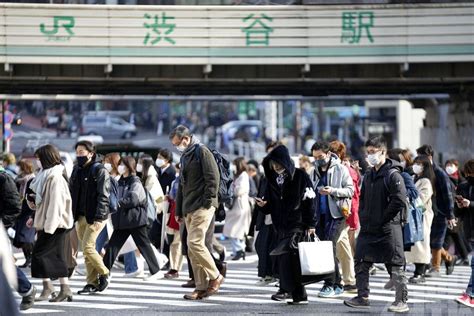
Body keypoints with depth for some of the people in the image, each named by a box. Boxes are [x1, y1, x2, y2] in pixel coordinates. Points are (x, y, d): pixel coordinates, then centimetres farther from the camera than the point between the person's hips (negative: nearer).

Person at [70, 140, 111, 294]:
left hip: (94, 217, -7)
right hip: (80, 216, 7)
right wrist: (71, 214, 9)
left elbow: (103, 196, -14)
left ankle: (103, 273, 7)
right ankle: (92, 282, 12)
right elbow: (72, 193, 16)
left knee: (88, 247, -13)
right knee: (87, 249, 7)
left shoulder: (100, 170, -9)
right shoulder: (77, 170, 13)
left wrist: (99, 218, -20)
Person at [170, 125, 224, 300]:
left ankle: (215, 277, -3)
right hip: (189, 209, 9)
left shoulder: (202, 152, -7)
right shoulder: (184, 156, 21)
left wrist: (207, 203, -16)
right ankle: (201, 287, 7)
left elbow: (213, 179, -13)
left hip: (202, 207, -9)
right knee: (192, 248, 5)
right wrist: (179, 210, 22)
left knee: (195, 243, -17)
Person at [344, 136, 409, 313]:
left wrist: (382, 219, -13)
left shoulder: (393, 175, -11)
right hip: (368, 229, 8)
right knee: (361, 263, 7)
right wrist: (363, 217, 8)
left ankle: (402, 301, 4)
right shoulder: (368, 176, 15)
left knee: (396, 265, -2)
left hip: (388, 230, -8)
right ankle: (362, 297, 15)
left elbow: (400, 201, -18)